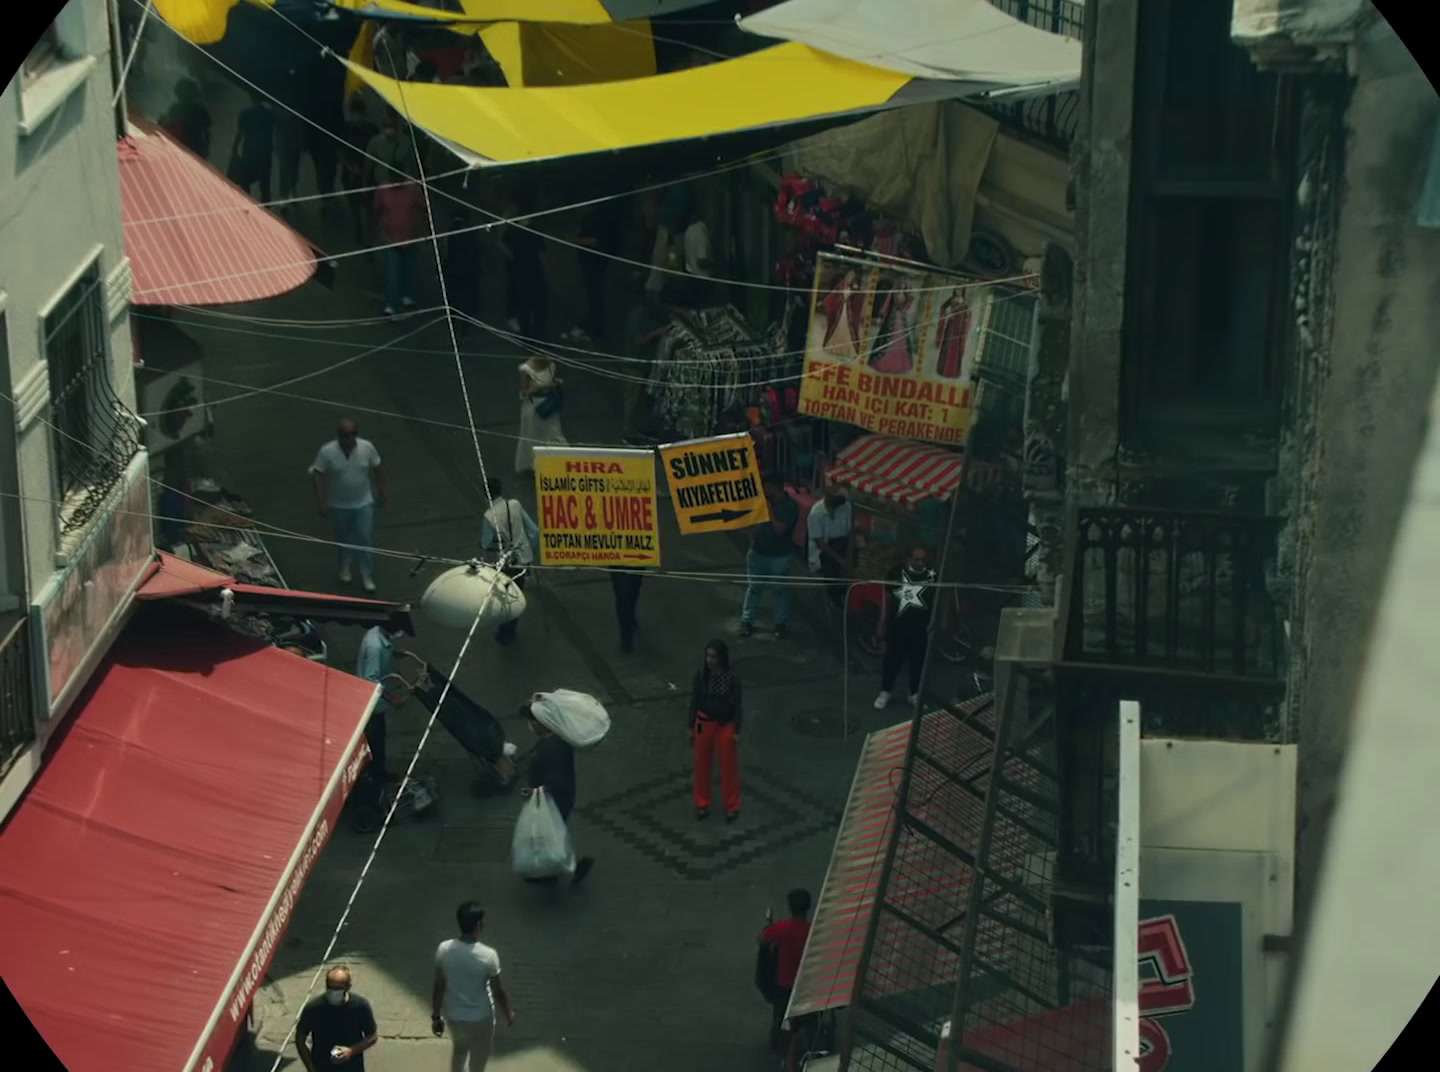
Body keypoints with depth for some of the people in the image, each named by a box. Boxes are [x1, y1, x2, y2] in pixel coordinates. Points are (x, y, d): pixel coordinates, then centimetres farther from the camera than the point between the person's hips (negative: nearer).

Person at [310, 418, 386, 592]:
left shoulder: (367, 448, -17)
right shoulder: (327, 452, -22)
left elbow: (377, 469, -2)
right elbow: (317, 475, -15)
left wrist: (381, 492, 5)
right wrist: (322, 502, -18)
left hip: (364, 503, 0)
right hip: (339, 505, 0)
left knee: (365, 538, 0)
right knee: (343, 538, 19)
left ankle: (367, 575, 16)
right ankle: (345, 568, 43)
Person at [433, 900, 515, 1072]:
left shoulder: (444, 950, -16)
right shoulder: (488, 956, -27)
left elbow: (438, 987, -6)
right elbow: (499, 992, -15)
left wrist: (436, 1016, 8)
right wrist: (509, 1014, 4)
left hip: (453, 1016, 4)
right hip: (480, 1019, -4)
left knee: (459, 1049, 33)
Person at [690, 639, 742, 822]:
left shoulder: (731, 678, -16)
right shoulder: (701, 675, -9)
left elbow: (737, 705, -8)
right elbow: (694, 701, 0)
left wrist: (737, 732, -7)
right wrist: (691, 728, 3)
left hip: (725, 725, -2)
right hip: (704, 723, 2)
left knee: (729, 766, 9)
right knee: (702, 765, 13)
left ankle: (732, 807, 24)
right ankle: (702, 804, 30)